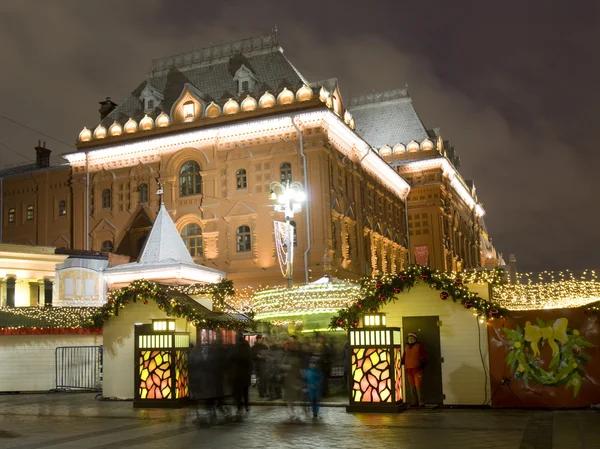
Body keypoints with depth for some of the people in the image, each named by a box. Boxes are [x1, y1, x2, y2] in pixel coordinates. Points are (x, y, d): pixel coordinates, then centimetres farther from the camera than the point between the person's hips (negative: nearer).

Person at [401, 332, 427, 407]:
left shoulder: (419, 346, 1)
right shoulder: (406, 347, 16)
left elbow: (423, 357, -1)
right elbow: (404, 357, 21)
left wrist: (423, 365, -11)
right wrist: (401, 362, 6)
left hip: (417, 369, -5)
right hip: (408, 369, 5)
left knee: (418, 386, -10)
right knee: (412, 386, 8)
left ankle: (421, 402, -8)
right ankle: (415, 402, 13)